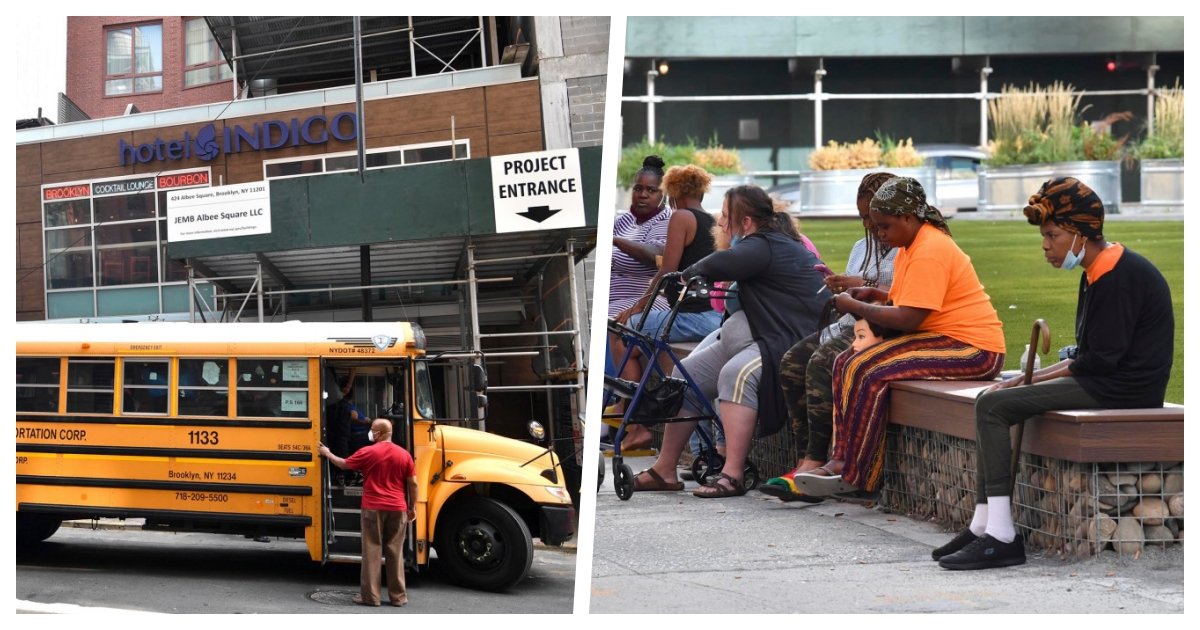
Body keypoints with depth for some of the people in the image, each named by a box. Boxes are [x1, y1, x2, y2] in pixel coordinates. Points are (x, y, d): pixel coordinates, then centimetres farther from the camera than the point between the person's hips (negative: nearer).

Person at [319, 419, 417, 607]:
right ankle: (398, 596, 9)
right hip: (397, 508, 3)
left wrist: (327, 453, 23)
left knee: (371, 551, 2)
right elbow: (413, 483, 3)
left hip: (373, 508, -3)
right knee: (395, 552, 8)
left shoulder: (368, 452, -7)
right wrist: (412, 507, 14)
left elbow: (344, 464, 6)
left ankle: (369, 595, 1)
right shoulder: (404, 454, 2)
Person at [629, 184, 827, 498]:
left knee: (736, 373, -36)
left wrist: (685, 275, -14)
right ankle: (665, 470, 10)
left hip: (789, 341, -11)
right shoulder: (769, 244, 17)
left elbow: (718, 265, -32)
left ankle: (732, 475, -39)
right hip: (757, 336, 11)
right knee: (687, 372, 7)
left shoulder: (764, 247, -17)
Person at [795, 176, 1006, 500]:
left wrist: (855, 306, -11)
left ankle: (856, 476, -16)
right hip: (941, 339, 11)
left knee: (869, 371, -24)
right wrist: (876, 294, 8)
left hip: (973, 350, -11)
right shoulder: (912, 245, 14)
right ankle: (842, 459, -10)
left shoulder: (929, 252, -18)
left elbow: (908, 319, -24)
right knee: (846, 362, -2)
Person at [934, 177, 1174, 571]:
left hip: (1123, 390, -10)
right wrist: (1029, 379, 3)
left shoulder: (1122, 275, -16)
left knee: (993, 406, -17)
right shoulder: (1097, 273, 16)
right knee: (991, 402, 7)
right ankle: (984, 526, 0)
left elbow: (1101, 360, -19)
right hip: (1104, 382, 10)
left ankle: (1001, 538, -19)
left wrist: (1034, 378, -9)